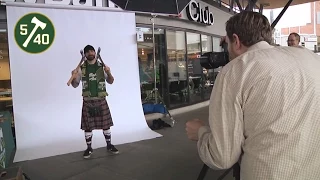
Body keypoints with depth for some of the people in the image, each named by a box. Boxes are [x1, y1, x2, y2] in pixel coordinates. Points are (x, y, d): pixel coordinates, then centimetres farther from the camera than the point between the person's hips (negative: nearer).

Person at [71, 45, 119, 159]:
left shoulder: (102, 67, 4)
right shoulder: (81, 68, 2)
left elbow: (110, 82, 7)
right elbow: (75, 85, 6)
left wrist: (109, 73, -13)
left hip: (101, 100, 1)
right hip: (87, 101, 0)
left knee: (106, 124, 6)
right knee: (88, 126, 5)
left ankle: (109, 145, 22)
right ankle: (89, 148, 18)